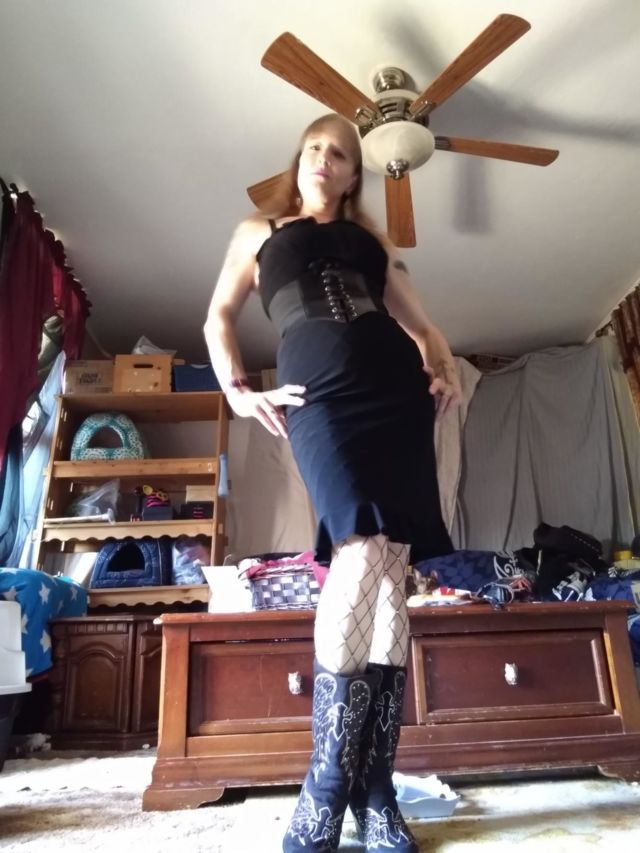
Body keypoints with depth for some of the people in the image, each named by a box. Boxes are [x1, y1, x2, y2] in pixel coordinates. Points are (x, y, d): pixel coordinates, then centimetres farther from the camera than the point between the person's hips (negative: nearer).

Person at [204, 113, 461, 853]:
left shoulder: (372, 241, 30)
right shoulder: (259, 231, 27)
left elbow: (420, 323, 27)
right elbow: (218, 317, 22)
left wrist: (444, 373, 7)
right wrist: (237, 391, 5)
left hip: (394, 388, 3)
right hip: (321, 392, -3)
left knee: (390, 569, -8)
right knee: (361, 552, -24)